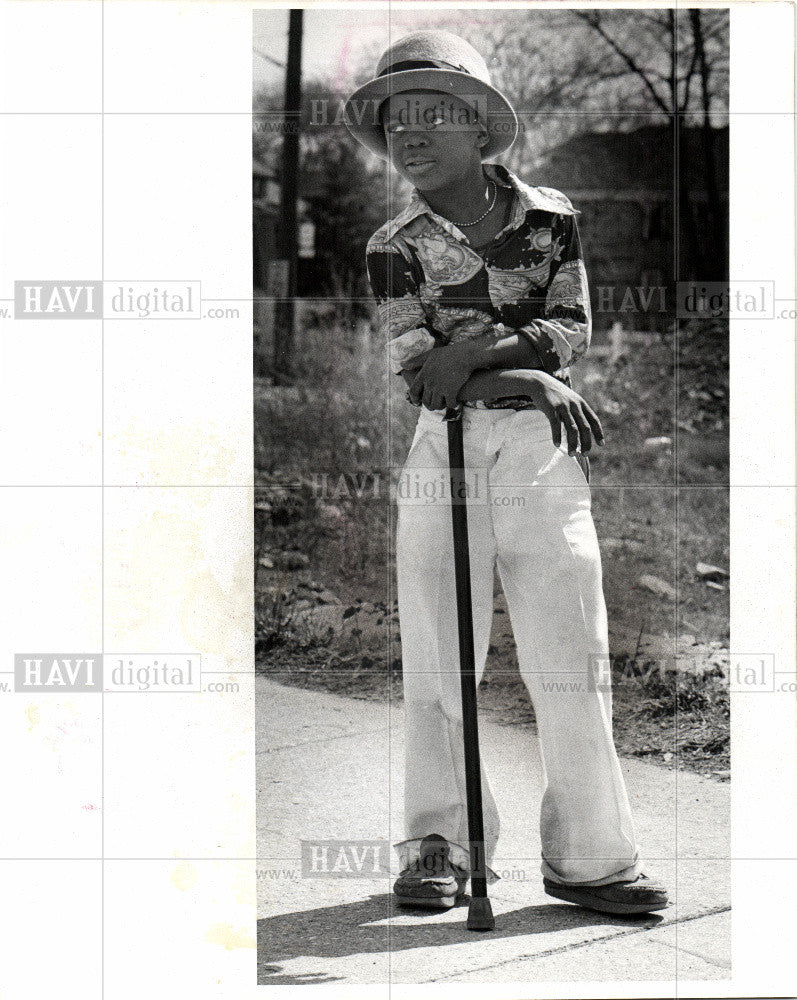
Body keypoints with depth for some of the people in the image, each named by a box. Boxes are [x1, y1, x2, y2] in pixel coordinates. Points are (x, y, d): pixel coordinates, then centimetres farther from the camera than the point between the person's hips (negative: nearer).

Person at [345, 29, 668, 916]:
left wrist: (479, 347, -13)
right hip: (443, 446, 0)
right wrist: (528, 362, -11)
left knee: (570, 651, -2)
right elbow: (413, 362, -2)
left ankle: (587, 855, 4)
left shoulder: (548, 217, 8)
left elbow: (574, 329, 3)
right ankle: (437, 848, 11)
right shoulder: (393, 248, 5)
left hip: (542, 449, 0)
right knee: (436, 653, 1)